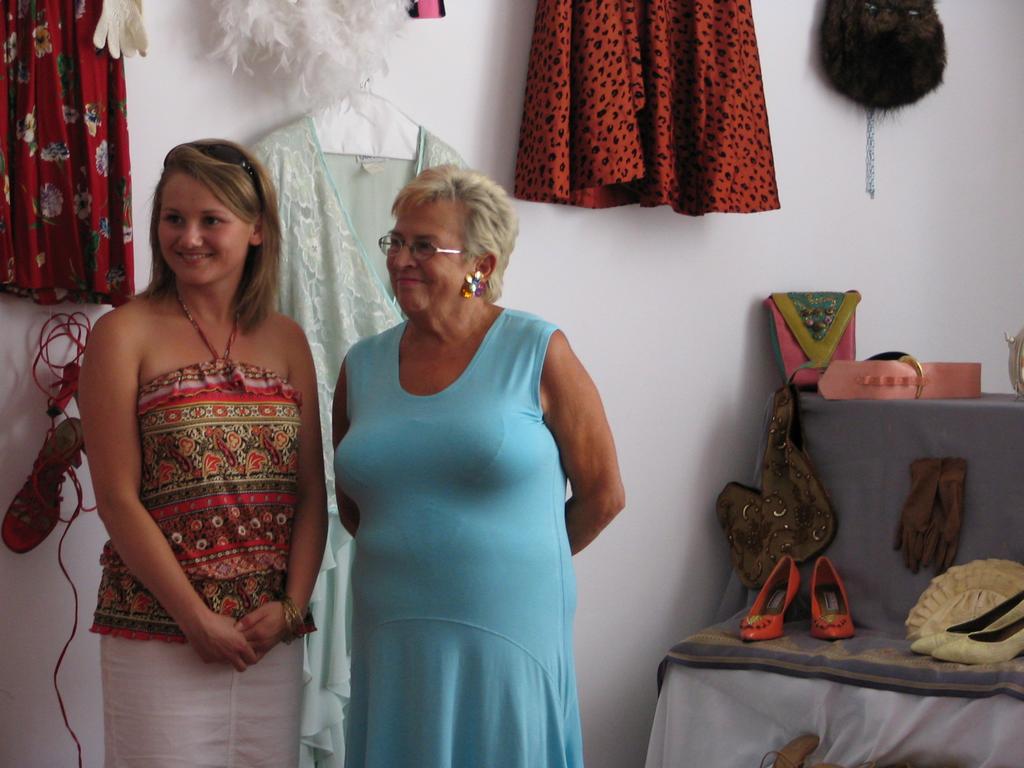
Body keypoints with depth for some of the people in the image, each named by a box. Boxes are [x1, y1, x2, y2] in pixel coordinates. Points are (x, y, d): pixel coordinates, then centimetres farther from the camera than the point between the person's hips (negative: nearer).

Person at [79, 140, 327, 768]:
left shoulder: (287, 341, 9)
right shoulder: (127, 334, -3)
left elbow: (312, 493, 7)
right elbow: (118, 497, -8)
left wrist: (291, 606, -6)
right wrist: (198, 619, -12)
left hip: (272, 634, 4)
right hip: (159, 635, -4)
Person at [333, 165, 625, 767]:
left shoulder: (538, 352, -4)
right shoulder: (363, 365, 8)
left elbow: (603, 494, -1)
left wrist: (513, 561, 8)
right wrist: (414, 560, 13)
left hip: (509, 640, -3)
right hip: (392, 642, 4)